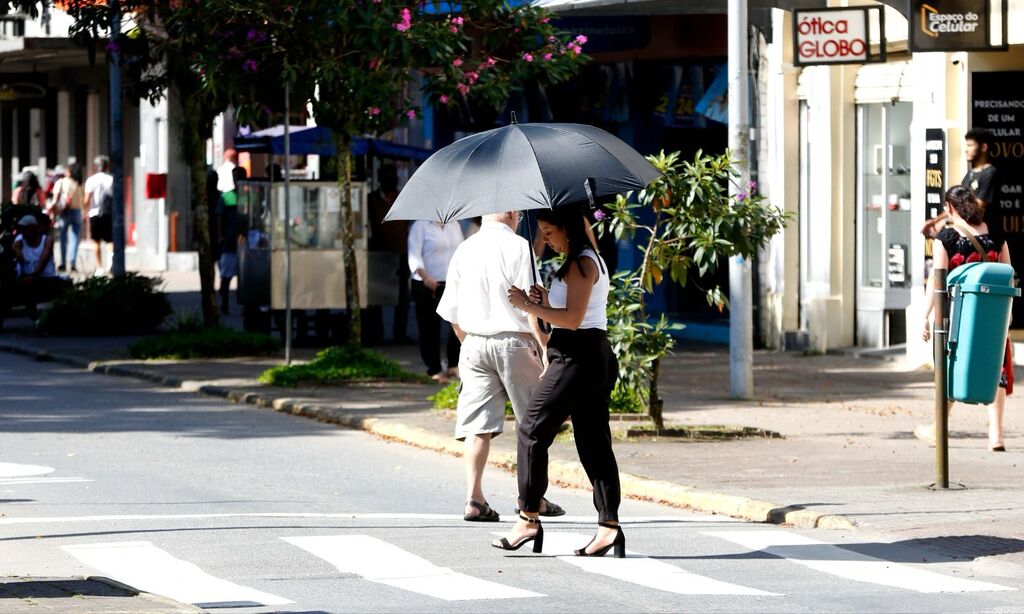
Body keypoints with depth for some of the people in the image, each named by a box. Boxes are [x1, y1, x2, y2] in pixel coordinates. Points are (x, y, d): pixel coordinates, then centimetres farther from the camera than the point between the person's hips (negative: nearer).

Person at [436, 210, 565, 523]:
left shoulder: (464, 250, 8)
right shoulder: (518, 246, -7)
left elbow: (452, 312, 12)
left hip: (473, 343, 4)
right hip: (514, 342, -4)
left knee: (477, 426, 1)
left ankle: (473, 498, -8)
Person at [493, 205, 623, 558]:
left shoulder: (580, 264, -13)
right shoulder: (591, 260, 19)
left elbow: (573, 318, -21)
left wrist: (529, 306, -15)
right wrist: (545, 303, 6)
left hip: (576, 357, -10)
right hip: (598, 357, 10)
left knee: (532, 432, -1)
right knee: (594, 442, 5)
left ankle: (528, 520, 1)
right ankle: (609, 525, -2)